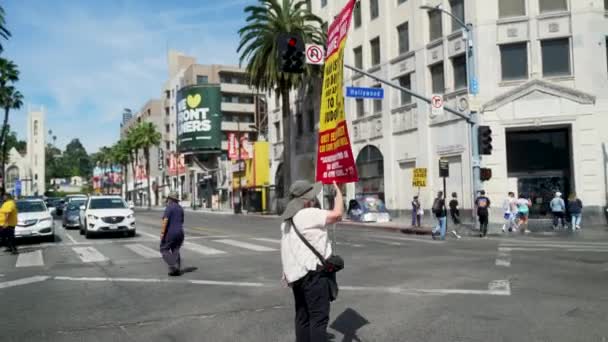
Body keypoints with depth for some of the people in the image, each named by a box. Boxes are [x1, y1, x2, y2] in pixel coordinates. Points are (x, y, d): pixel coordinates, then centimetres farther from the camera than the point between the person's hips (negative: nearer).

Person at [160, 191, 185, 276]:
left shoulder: (169, 207, -10)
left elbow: (165, 220, -19)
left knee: (164, 249, 5)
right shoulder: (180, 208, 12)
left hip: (170, 233, -7)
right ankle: (177, 270, 4)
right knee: (176, 251, 10)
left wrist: (162, 232, -18)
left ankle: (173, 266, -9)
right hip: (180, 232, 7)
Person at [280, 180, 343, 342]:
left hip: (297, 274, 9)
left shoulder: (287, 221, 17)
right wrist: (338, 192, -5)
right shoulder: (308, 214, -13)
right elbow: (337, 214, -20)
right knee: (319, 318, -7)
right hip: (312, 272, -9)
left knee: (302, 317, 14)